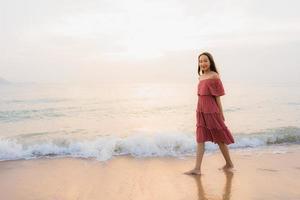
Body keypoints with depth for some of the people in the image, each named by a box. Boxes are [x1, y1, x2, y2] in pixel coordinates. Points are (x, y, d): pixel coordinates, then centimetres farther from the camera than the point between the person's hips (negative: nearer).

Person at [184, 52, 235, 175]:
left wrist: (221, 115, -7)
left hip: (211, 111, -7)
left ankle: (229, 164, 26)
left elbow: (217, 96, -9)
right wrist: (200, 111, 15)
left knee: (219, 138, 7)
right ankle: (197, 169, 4)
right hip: (200, 111, 7)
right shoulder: (201, 77, 12)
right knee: (200, 139, 2)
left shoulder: (214, 76, -9)